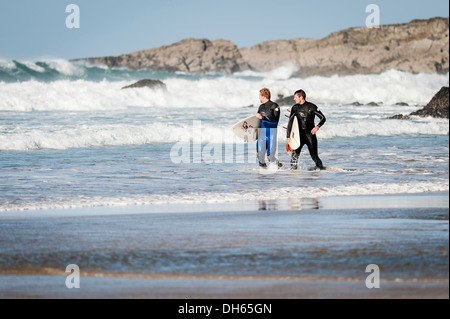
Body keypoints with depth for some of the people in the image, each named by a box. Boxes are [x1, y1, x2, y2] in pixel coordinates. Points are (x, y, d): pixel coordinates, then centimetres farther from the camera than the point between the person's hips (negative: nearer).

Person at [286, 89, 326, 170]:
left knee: (314, 155, -2)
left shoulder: (311, 107, -5)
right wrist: (288, 136, 3)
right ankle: (293, 169, -14)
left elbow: (323, 118, -3)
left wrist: (317, 126, -21)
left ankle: (320, 167, 20)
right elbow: (290, 123, 9)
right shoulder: (295, 108, 6)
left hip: (310, 134, -3)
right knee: (295, 153, -16)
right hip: (300, 134, 3)